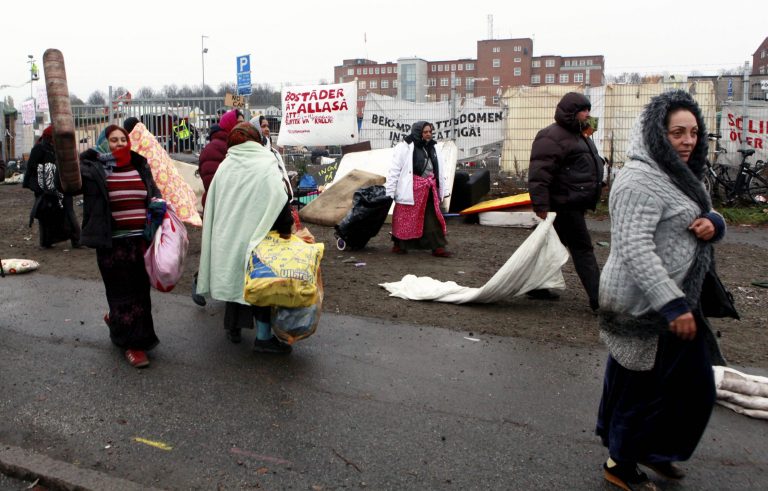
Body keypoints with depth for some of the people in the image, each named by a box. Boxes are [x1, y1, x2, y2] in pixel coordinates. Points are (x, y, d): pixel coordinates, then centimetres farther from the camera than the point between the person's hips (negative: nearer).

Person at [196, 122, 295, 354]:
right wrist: (285, 228, -13)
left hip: (227, 234, 5)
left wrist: (222, 228, 21)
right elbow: (280, 198, -20)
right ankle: (263, 337, 5)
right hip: (257, 235, -5)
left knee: (233, 276, 17)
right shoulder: (266, 165, -9)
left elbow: (212, 203, 11)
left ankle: (234, 328, 27)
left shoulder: (225, 166, 5)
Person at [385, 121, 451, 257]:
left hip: (429, 190, 6)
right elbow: (394, 170, -8)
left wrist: (443, 191, 11)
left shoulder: (432, 149, 14)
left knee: (433, 219, 4)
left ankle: (438, 247, 7)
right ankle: (399, 245, 18)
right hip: (410, 190, -6)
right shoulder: (404, 147, -6)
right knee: (405, 218, 3)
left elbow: (440, 171, 16)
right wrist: (389, 192, -11)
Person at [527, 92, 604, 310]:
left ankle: (536, 286, 26)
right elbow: (539, 176, -23)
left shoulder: (577, 135, 20)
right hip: (564, 206, -11)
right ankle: (598, 299, -5)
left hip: (574, 205, 11)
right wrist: (542, 208, -28)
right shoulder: (552, 137, -16)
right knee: (582, 249, -8)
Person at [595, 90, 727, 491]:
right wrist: (673, 305, -32)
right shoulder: (641, 180, -21)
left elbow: (707, 217, 21)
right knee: (645, 386, 3)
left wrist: (713, 223, -5)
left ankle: (653, 450, 36)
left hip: (674, 298, 10)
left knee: (694, 384, 18)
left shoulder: (677, 175, 13)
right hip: (645, 304, -10)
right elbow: (634, 249, -29)